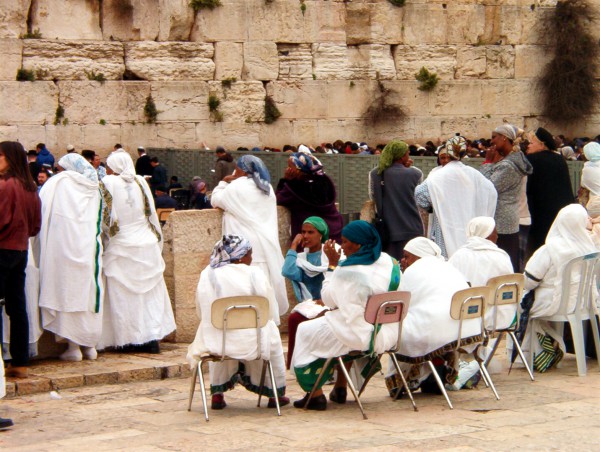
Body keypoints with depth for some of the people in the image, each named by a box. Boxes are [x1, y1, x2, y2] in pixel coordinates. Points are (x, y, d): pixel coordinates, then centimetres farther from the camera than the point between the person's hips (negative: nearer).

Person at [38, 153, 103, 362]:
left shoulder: (57, 183, -1)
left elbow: (40, 209, 0)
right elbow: (100, 223, 12)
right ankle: (89, 345, 14)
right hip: (89, 248, 4)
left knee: (68, 292, 0)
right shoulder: (94, 189, 10)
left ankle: (73, 346, -1)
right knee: (89, 293, 10)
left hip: (63, 246, -4)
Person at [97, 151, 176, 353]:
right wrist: (156, 241, 17)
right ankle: (152, 338, 4)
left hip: (120, 249, -4)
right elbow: (151, 214, 8)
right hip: (147, 246, 4)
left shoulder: (107, 184, -6)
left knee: (123, 297, 3)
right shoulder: (141, 182, 4)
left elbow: (105, 217, -6)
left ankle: (131, 339, 2)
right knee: (151, 294, 9)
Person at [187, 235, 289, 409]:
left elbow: (201, 312, 10)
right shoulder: (255, 274, -5)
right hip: (250, 343, -2)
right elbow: (272, 312, -1)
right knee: (272, 337, 32)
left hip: (215, 343, 2)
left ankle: (217, 394, 37)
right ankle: (275, 393, 37)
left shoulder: (207, 274, 2)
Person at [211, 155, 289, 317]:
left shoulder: (237, 187, -6)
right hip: (268, 244, 7)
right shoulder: (267, 188, 16)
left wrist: (224, 182, 19)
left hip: (248, 246, -7)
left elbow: (215, 200, 6)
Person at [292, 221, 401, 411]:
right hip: (388, 336, 8)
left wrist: (332, 264, -1)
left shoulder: (347, 271, -19)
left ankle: (315, 395, 15)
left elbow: (328, 299, -6)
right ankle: (340, 389, 36)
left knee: (306, 332, 13)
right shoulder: (389, 261, 2)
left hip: (361, 337, -8)